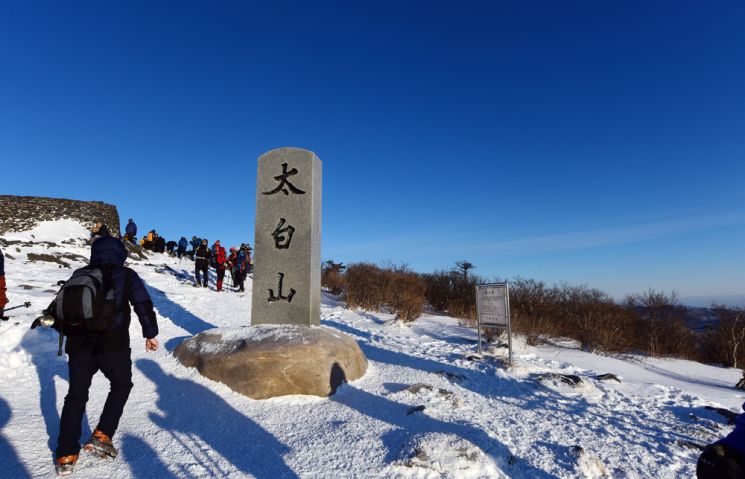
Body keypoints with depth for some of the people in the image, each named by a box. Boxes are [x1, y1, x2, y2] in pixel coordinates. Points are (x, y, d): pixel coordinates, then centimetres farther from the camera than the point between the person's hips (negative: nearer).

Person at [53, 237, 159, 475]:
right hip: (113, 344, -4)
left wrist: (69, 333, 35)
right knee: (121, 385, 18)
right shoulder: (126, 276, 2)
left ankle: (66, 455, 18)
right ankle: (101, 436, 9)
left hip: (80, 344, 4)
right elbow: (143, 305, -3)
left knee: (76, 395, 16)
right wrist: (150, 333, 6)